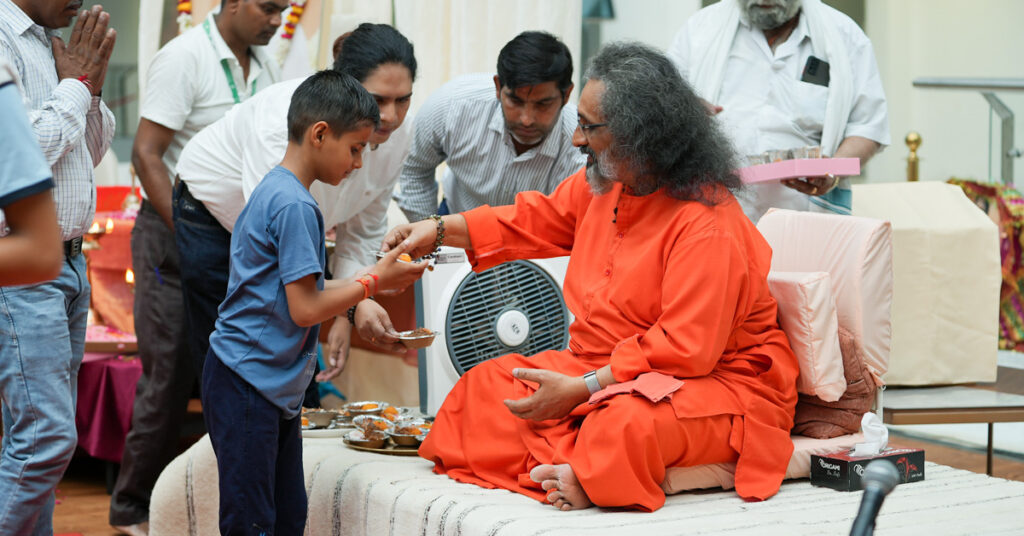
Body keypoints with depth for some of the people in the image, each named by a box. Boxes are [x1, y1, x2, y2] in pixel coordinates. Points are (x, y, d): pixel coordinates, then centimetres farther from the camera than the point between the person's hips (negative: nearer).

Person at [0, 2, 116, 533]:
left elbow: (90, 153, 23)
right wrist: (75, 84, -8)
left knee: (43, 437, 10)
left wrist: (93, 89, 6)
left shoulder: (50, 44, 17)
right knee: (46, 437, -13)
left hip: (67, 262, 9)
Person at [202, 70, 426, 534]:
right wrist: (373, 282, -8)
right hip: (246, 386, -10)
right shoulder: (294, 206, -17)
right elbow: (305, 309, -19)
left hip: (275, 388, 10)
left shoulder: (275, 191, 14)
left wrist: (373, 278, 13)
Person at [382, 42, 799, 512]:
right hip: (605, 370, 9)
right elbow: (537, 220, 23)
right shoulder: (602, 185, 4)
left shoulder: (708, 226, -24)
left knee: (630, 421, -42)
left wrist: (582, 389, -26)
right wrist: (439, 230, 18)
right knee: (485, 384, -3)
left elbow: (686, 349, -27)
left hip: (712, 382, -9)